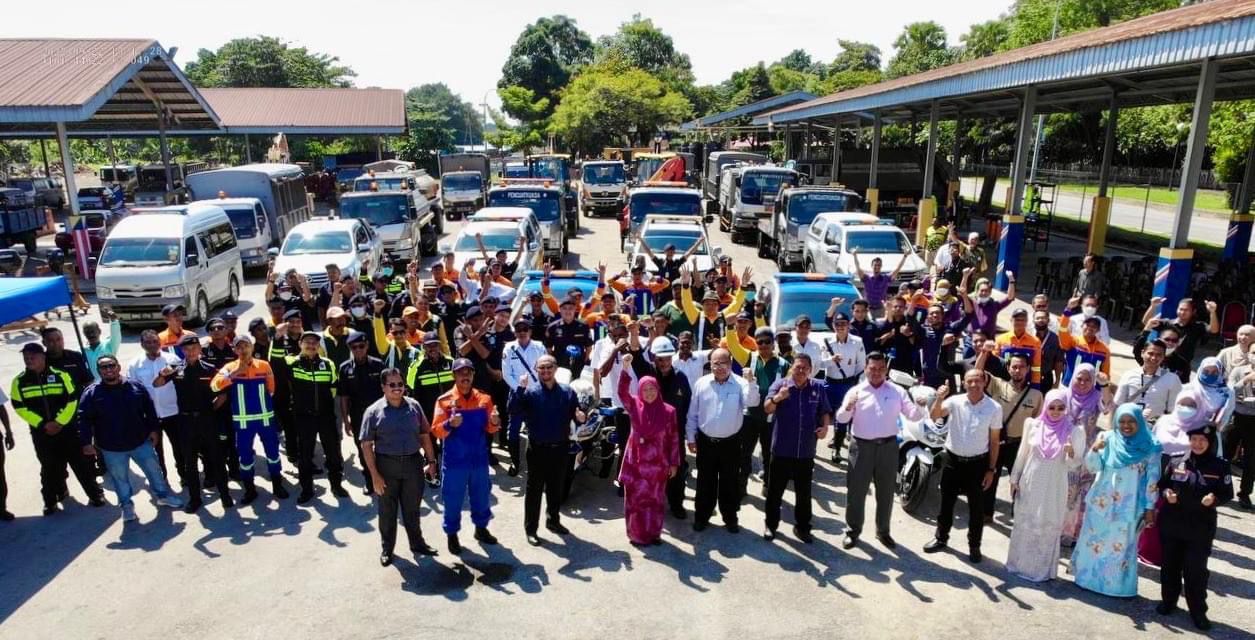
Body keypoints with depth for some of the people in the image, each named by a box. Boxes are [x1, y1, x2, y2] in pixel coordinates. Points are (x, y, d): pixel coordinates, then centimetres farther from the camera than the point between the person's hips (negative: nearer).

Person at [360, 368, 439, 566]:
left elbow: (424, 435, 7)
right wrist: (374, 475, -11)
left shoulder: (414, 406, 0)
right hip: (387, 465, -2)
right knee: (387, 510, 11)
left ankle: (417, 543, 33)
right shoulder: (373, 411, -8)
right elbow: (366, 445, -8)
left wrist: (431, 460, 4)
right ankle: (387, 548, 28)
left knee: (412, 508, 15)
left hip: (413, 463, 2)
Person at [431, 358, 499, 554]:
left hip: (479, 459, 3)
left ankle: (481, 528, 36)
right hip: (455, 461, -3)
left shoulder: (484, 399, 0)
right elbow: (436, 431, -10)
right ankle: (452, 534, 26)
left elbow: (489, 429, 6)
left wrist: (494, 424, -16)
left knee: (481, 496, 16)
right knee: (453, 500, 8)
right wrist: (449, 424, -30)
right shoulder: (444, 400, -8)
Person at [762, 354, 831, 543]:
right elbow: (767, 409, -16)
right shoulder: (779, 384, -7)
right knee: (775, 490, 9)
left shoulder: (818, 388, 1)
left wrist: (825, 427, -10)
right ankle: (771, 525, 24)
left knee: (804, 493, 13)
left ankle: (802, 527, 28)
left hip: (806, 451, 2)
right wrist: (777, 398, -37)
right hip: (781, 449, -2)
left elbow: (825, 411, 10)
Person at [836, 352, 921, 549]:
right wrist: (848, 407, -33)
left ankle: (883, 531, 31)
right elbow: (841, 418, -11)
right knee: (856, 491, 5)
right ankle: (852, 531, 20)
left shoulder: (897, 391, 4)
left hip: (888, 446, 2)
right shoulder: (856, 391, -3)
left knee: (886, 492, 14)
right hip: (862, 446, -2)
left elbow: (913, 416, 0)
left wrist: (919, 405, -22)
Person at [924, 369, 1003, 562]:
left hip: (978, 462, -1)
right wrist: (939, 399, -40)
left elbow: (995, 441, -2)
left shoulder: (994, 408, -7)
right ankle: (941, 538, 29)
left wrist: (991, 469, -2)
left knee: (977, 507, 9)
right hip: (952, 459, 1)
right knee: (946, 502, 13)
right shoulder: (955, 401, -7)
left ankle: (974, 545, 26)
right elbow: (934, 416, -22)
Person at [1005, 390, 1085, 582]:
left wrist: (1071, 454, -27)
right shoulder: (1033, 425, -4)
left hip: (1053, 489, -2)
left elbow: (1073, 465, -6)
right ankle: (1019, 564, 28)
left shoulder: (1074, 431, -9)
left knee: (1047, 528, 8)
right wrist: (1014, 479, 7)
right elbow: (1022, 454, 5)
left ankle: (1042, 570, 24)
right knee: (1024, 524, 12)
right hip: (1030, 485, 2)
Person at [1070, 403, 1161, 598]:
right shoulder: (1108, 439, -2)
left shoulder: (1149, 446, -5)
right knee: (1095, 542, 11)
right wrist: (1094, 449, -24)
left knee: (1123, 546, 9)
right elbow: (1092, 467, -5)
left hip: (1129, 507, -2)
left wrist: (1149, 507, -2)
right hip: (1101, 504, 2)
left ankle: (1120, 585, 22)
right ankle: (1090, 579, 26)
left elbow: (1153, 479, -2)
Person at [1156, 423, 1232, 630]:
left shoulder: (1220, 465, -6)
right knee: (1170, 564, 14)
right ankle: (1168, 600, 31)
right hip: (1171, 524, 2)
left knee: (1196, 569, 5)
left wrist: (1215, 499, -21)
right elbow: (1162, 483, 8)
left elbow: (1228, 494, -1)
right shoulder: (1177, 461, -2)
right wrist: (1166, 492, -13)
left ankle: (1198, 610, 21)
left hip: (1201, 528, -2)